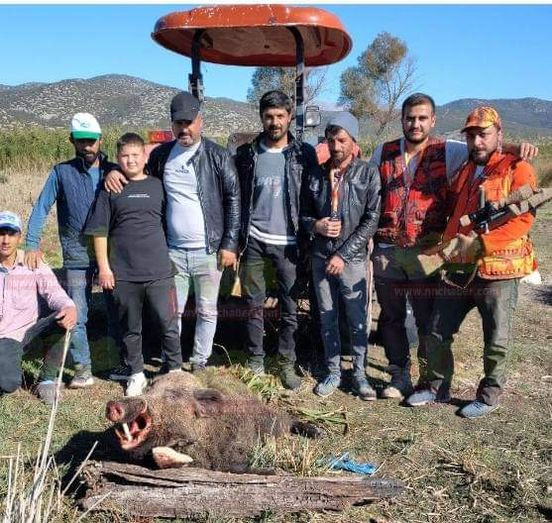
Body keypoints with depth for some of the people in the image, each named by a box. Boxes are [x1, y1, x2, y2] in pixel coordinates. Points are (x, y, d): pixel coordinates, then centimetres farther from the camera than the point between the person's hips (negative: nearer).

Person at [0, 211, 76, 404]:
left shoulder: (33, 264, -3)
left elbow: (53, 292, -15)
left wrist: (69, 308, -38)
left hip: (28, 332, 1)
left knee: (65, 320, -29)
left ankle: (46, 380, -8)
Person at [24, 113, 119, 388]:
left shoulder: (113, 171, 6)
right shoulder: (62, 172, 2)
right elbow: (41, 209, 1)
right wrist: (32, 244, -7)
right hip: (77, 256, -1)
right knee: (76, 316, 0)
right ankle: (83, 368, 14)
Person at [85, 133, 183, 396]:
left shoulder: (158, 185, 6)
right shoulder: (110, 190, 3)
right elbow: (100, 231, 4)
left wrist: (175, 257, 10)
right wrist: (104, 267, -1)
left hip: (160, 271, 0)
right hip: (123, 274, 0)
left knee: (169, 324, 3)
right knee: (130, 328, 11)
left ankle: (175, 369, 21)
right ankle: (137, 374, 26)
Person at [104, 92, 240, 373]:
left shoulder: (218, 156, -6)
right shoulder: (162, 154, 5)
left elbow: (233, 200, -5)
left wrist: (230, 244, -9)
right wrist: (114, 171, -4)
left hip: (208, 251, -3)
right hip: (173, 251, 3)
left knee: (207, 311, 9)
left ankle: (199, 362, 25)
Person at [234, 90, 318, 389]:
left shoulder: (303, 153, 0)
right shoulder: (246, 154, 3)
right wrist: (236, 238, 2)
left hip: (288, 243, -1)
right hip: (254, 240, 1)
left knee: (290, 307, 5)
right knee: (253, 305, 9)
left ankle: (287, 364, 18)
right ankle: (255, 361, 23)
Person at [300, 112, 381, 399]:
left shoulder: (368, 174, -5)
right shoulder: (316, 174, 5)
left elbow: (372, 220, -8)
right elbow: (304, 213, 13)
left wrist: (343, 254, -12)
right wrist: (316, 225, -11)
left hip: (353, 258, -3)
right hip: (321, 257, 3)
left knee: (357, 320, 5)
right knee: (327, 318, 11)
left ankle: (359, 374, 21)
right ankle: (333, 372, 25)